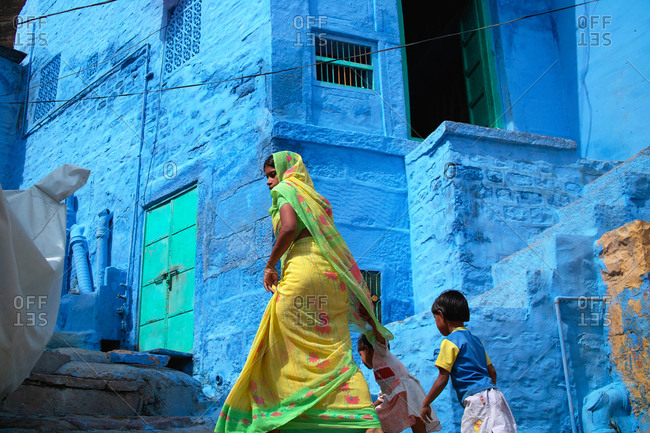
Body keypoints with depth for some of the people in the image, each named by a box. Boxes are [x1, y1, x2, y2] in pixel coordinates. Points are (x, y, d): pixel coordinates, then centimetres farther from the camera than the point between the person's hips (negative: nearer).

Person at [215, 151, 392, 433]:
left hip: (302, 269, -7)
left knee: (291, 351, -4)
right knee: (335, 351, 0)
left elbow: (289, 228, -14)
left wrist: (269, 265, -2)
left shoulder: (286, 189, 8)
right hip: (331, 274, 7)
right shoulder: (316, 199, 29)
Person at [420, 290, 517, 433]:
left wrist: (425, 404, 1)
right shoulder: (475, 340, 20)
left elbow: (442, 378, -8)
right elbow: (492, 371, 21)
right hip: (494, 396, 9)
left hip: (478, 400, -9)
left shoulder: (450, 342, -5)